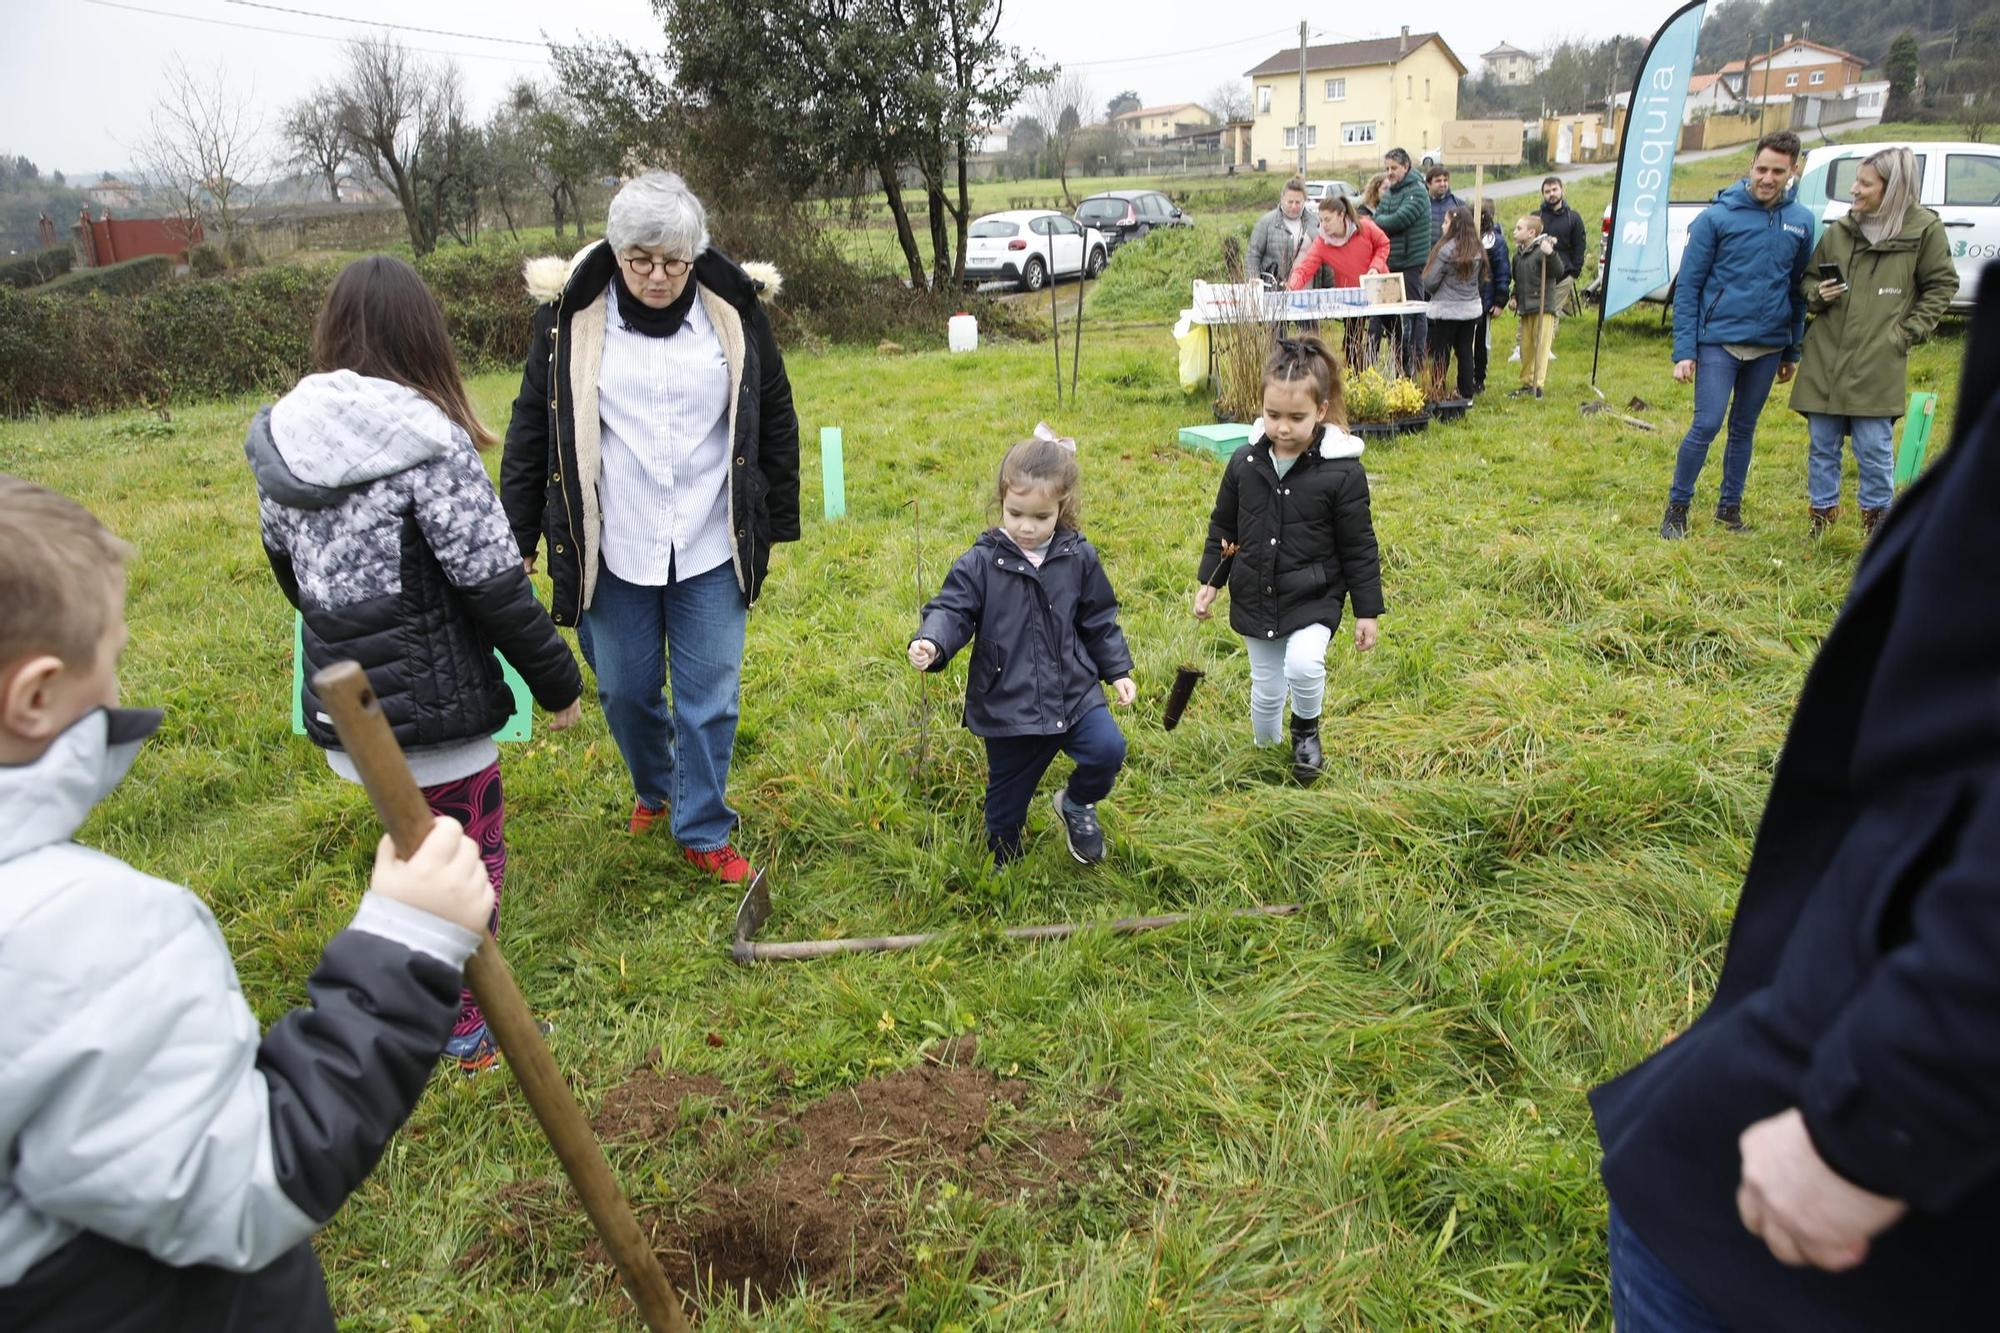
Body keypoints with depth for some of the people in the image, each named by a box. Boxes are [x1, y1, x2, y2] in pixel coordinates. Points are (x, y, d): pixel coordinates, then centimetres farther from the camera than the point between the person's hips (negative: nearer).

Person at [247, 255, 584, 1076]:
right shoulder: (427, 443, -20)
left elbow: (285, 561, 14)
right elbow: (493, 584, -18)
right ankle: (468, 1028, 25)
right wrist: (558, 681, -7)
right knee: (470, 853, 11)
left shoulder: (281, 438, 2)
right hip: (435, 707, -7)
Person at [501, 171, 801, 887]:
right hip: (611, 551, 0)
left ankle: (704, 832, 23)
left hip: (711, 549, 0)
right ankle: (653, 788, 43)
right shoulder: (572, 315, -5)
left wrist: (777, 525, 9)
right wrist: (518, 538, 5)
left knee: (710, 694, 6)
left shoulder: (734, 310, -3)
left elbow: (775, 422, 7)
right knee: (626, 690, 13)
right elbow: (531, 430, 3)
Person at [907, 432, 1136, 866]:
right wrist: (931, 643, -33)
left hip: (1074, 692, 1)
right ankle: (1001, 866, 39)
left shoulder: (1080, 558, -1)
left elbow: (1100, 620, 8)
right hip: (1007, 705, -1)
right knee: (1007, 796, 12)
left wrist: (1118, 671, 8)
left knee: (1108, 749, -21)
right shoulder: (981, 563, -9)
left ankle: (1077, 803, 13)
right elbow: (951, 610, -13)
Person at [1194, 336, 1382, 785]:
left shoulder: (1342, 472, -15)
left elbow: (1358, 547, -8)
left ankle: (1306, 730, 5)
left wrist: (1367, 611, -5)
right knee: (1266, 688, 13)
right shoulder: (1245, 462, -4)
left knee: (1303, 664, -27)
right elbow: (1221, 527, 9)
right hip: (1255, 597, 4)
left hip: (1314, 597, -4)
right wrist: (1208, 582, 6)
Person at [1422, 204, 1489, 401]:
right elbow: (1482, 278, 12)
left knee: (1440, 354, 2)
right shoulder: (1477, 248, 4)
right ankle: (1466, 393, 15)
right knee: (1465, 352, 12)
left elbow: (1430, 282, -14)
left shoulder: (1447, 249, -17)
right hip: (1472, 308, 6)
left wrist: (1435, 292, 6)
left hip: (1447, 309, -6)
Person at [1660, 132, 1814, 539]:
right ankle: (1677, 507, 3)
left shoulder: (1801, 222, 6)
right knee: (1707, 425, -11)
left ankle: (1730, 506, 24)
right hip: (1719, 341, -4)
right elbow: (1687, 285, -5)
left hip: (1769, 346, 4)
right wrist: (1684, 350, -11)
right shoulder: (1718, 216, -6)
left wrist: (1793, 351, 13)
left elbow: (1799, 290, 14)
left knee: (1744, 429, 12)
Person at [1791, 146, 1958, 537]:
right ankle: (1821, 512, 22)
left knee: (1874, 446, -1)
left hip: (1879, 363, -3)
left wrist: (1908, 332, -2)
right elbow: (1808, 279, 18)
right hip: (1825, 357, 3)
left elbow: (1942, 286, 6)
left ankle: (1877, 515, 16)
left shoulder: (1923, 229, 0)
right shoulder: (1838, 231, 8)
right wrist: (1817, 295, -4)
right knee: (1822, 444, 9)